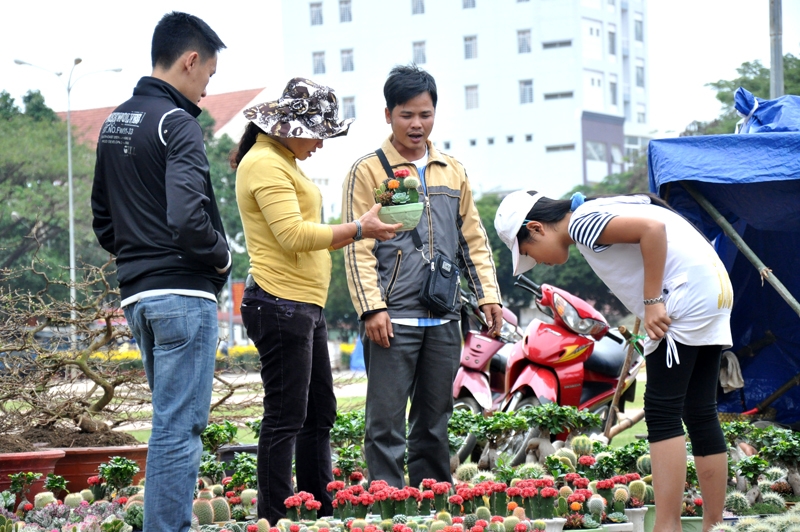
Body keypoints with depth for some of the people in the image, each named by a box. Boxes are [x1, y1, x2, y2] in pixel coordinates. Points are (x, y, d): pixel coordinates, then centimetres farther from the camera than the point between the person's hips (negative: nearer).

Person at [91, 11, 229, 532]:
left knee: (172, 421, 16)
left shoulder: (114, 123, 15)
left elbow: (103, 220, 21)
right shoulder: (177, 123, -13)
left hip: (136, 294, 9)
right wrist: (221, 255, -8)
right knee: (179, 426, -7)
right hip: (183, 292, -9)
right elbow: (187, 217, -24)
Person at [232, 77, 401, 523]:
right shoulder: (264, 163, -13)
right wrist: (357, 229, -14)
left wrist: (361, 234, 13)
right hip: (281, 306, -11)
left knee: (320, 412, 16)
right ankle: (275, 519, -4)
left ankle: (321, 511, 24)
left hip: (306, 306, 11)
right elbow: (293, 235, -21)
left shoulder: (284, 161, 20)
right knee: (285, 419, -8)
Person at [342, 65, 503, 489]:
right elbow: (357, 247, -4)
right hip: (393, 319, -4)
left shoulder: (453, 171, 16)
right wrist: (371, 308, -13)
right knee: (387, 422, -5)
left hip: (443, 320, 5)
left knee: (434, 422, 10)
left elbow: (473, 239, 19)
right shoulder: (368, 171, 2)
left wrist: (488, 295, 8)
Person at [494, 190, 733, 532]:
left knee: (662, 414, -8)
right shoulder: (594, 216, 18)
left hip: (687, 294, -10)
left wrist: (652, 301, -18)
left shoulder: (581, 223, -10)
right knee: (699, 414, 12)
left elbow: (652, 229, -22)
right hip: (714, 286, 10)